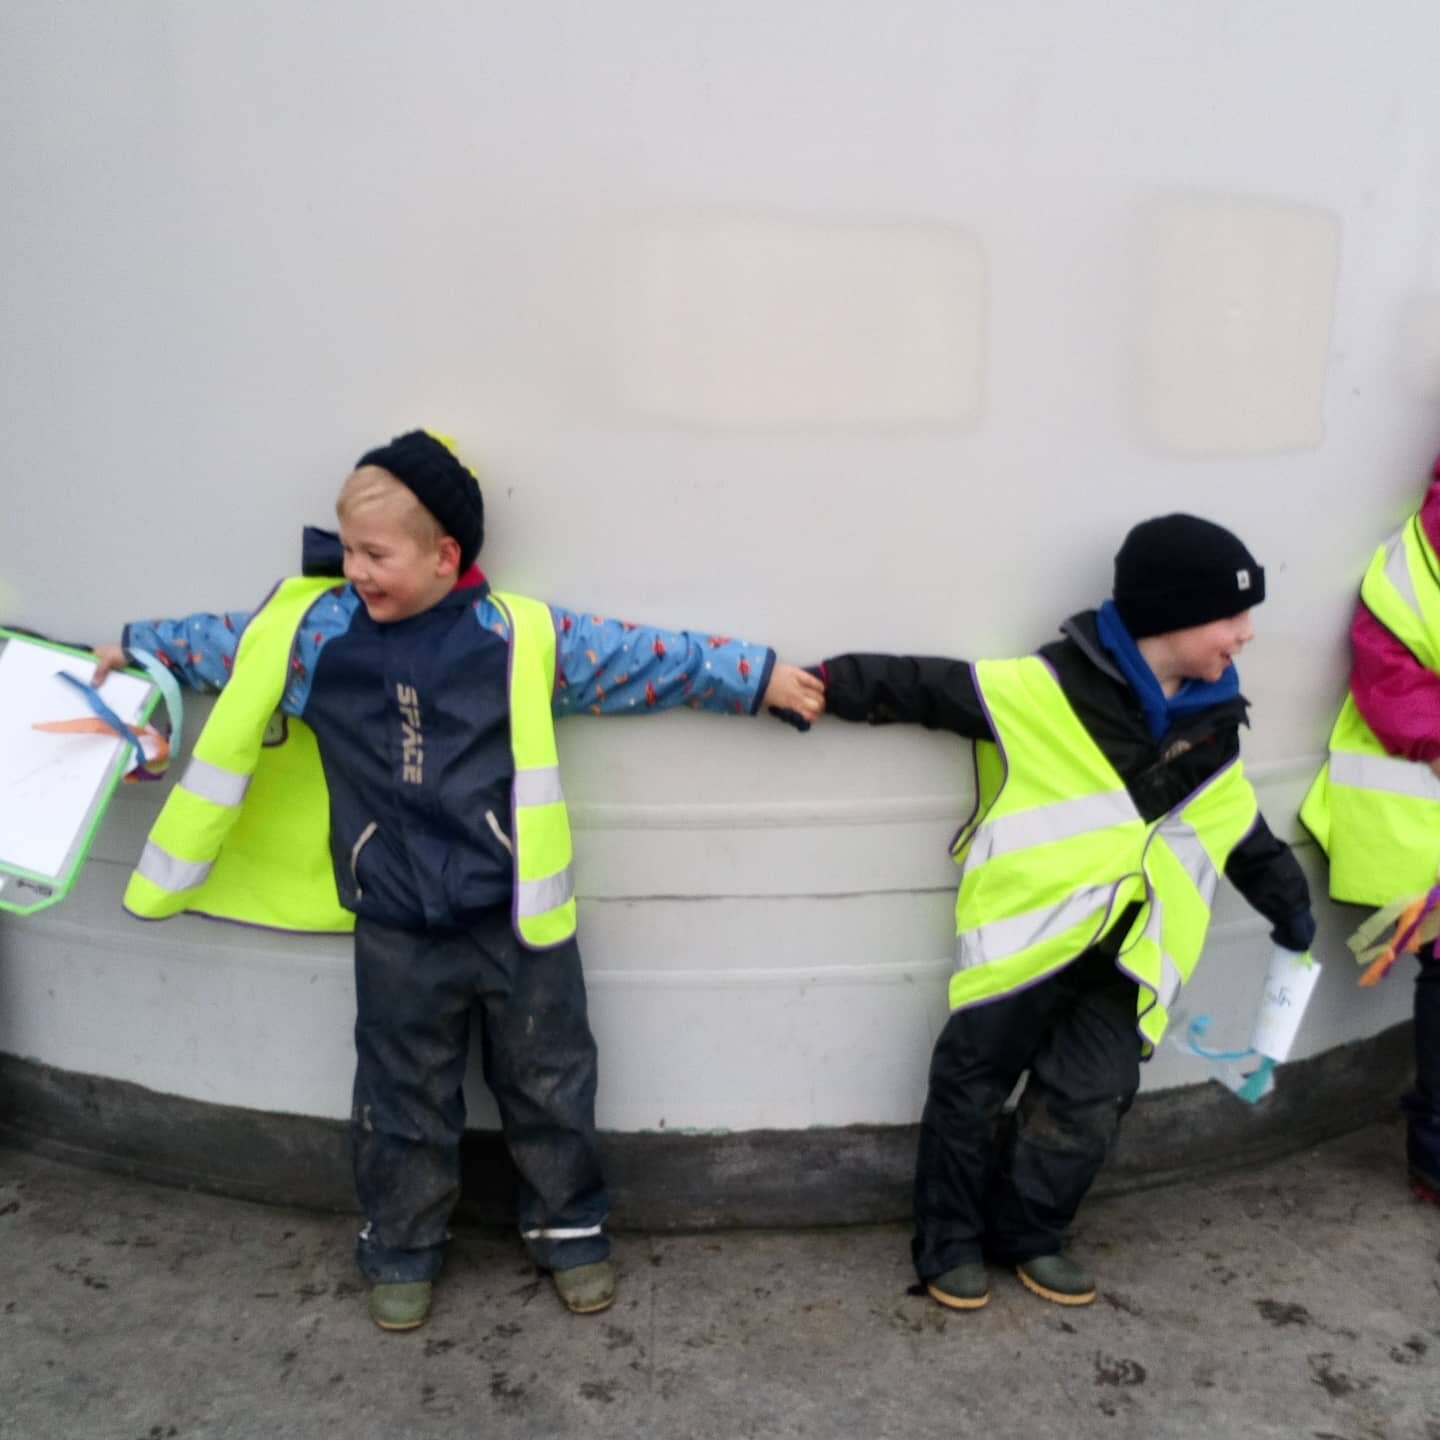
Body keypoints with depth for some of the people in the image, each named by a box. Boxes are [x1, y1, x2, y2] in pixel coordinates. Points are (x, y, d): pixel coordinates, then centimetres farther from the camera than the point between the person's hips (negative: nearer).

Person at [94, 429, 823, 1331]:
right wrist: (134, 648, 30)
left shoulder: (525, 635, -9)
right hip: (397, 931, 2)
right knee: (403, 1098, 17)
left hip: (516, 920, -1)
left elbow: (649, 659, -6)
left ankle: (571, 1230, 36)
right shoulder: (314, 632, -1)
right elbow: (225, 643, 17)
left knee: (550, 1086, 14)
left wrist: (761, 679, -5)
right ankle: (402, 1251, 38)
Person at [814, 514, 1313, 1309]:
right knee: (974, 1082, 4)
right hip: (1029, 928, -5)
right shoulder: (1051, 688, -15)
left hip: (1126, 951, 6)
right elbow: (921, 686, -15)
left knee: (1089, 1096, 8)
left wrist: (1289, 903, 28)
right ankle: (950, 1242, 23)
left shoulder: (1210, 726, 7)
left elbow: (1241, 828, 23)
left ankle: (1030, 1234, 29)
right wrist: (819, 684, -20)